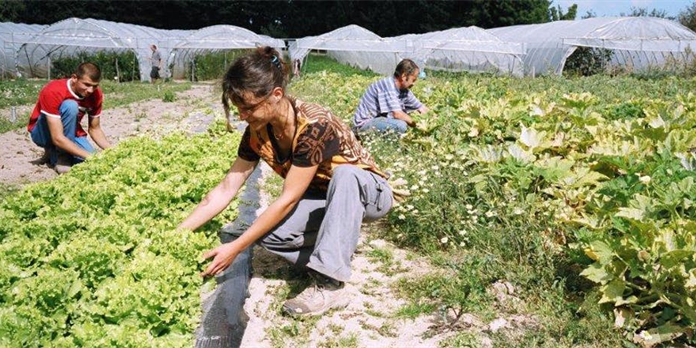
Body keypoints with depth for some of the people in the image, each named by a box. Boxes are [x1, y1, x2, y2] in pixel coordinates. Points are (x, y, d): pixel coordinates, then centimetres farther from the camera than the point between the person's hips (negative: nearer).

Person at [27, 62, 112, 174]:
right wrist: (89, 156, -41)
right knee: (70, 106, -34)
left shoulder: (96, 94, -14)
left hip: (70, 132, 5)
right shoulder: (53, 91, -31)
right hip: (43, 132, -5)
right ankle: (60, 156, -16)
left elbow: (94, 129, -4)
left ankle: (54, 153, 8)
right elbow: (58, 138, -36)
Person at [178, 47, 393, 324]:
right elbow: (226, 190, -8)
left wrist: (236, 247, -29)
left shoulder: (314, 125, -32)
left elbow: (288, 200, -30)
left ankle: (331, 285, -35)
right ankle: (333, 254, -3)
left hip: (367, 193, -5)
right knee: (261, 230, -23)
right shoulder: (257, 133, -11)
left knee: (344, 173, -41)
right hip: (323, 201, 5)